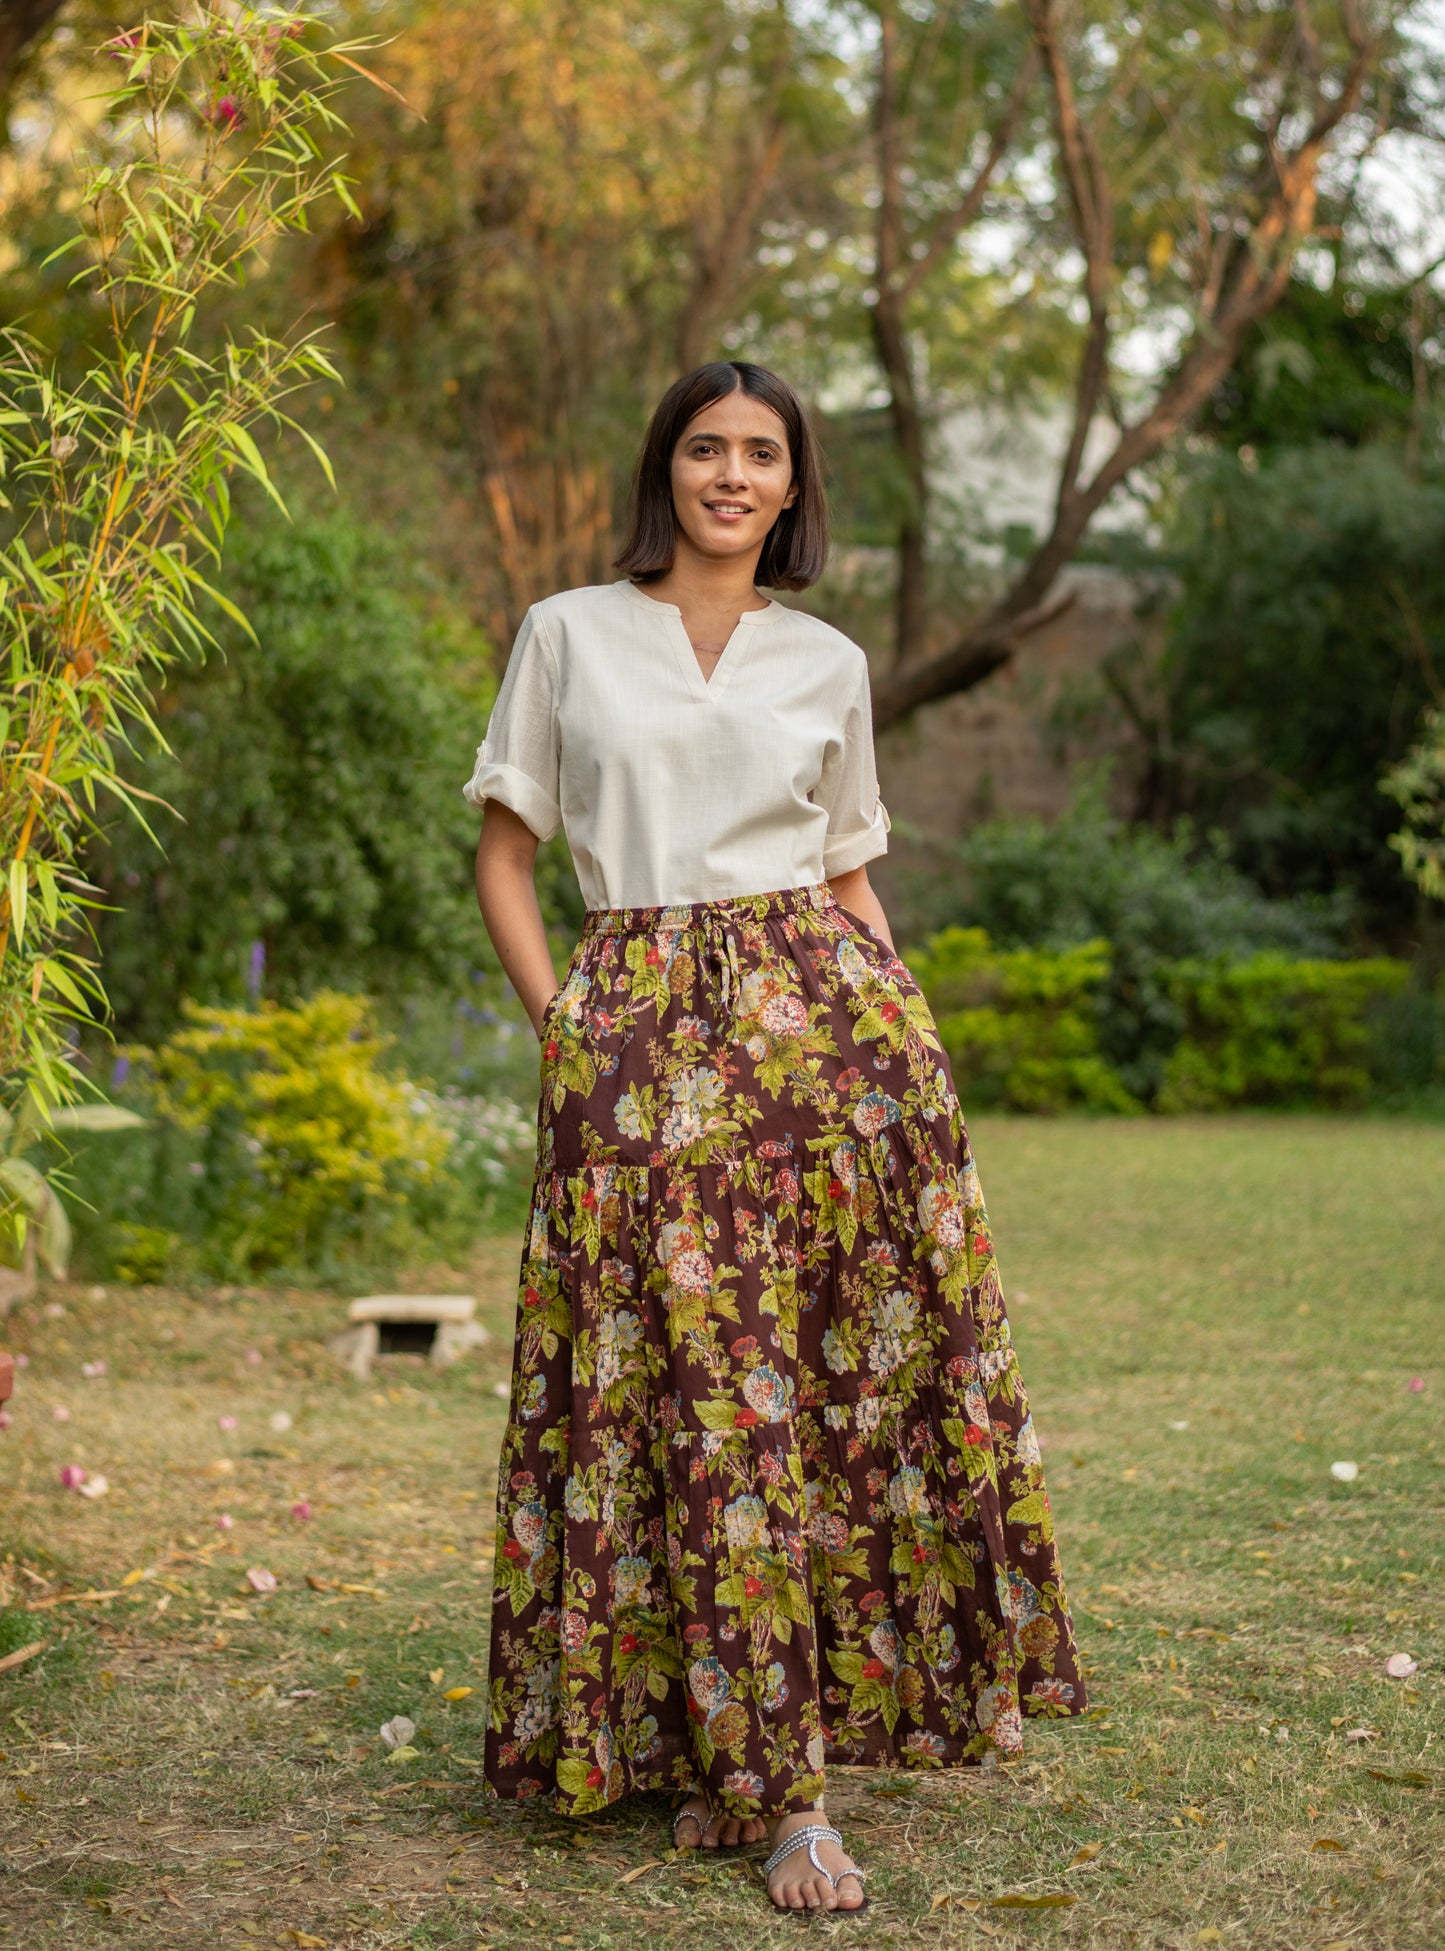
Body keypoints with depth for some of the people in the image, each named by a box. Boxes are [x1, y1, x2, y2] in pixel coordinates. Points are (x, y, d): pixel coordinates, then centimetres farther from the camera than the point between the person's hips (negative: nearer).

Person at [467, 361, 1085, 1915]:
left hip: (822, 1020, 2)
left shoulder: (828, 665, 14)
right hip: (638, 1045, -2)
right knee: (698, 1397, -5)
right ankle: (771, 1777, 3)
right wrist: (563, 1028, -2)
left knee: (849, 1378, -4)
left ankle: (760, 1752, 10)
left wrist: (894, 1028, 5)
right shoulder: (568, 634, 9)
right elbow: (503, 858, 9)